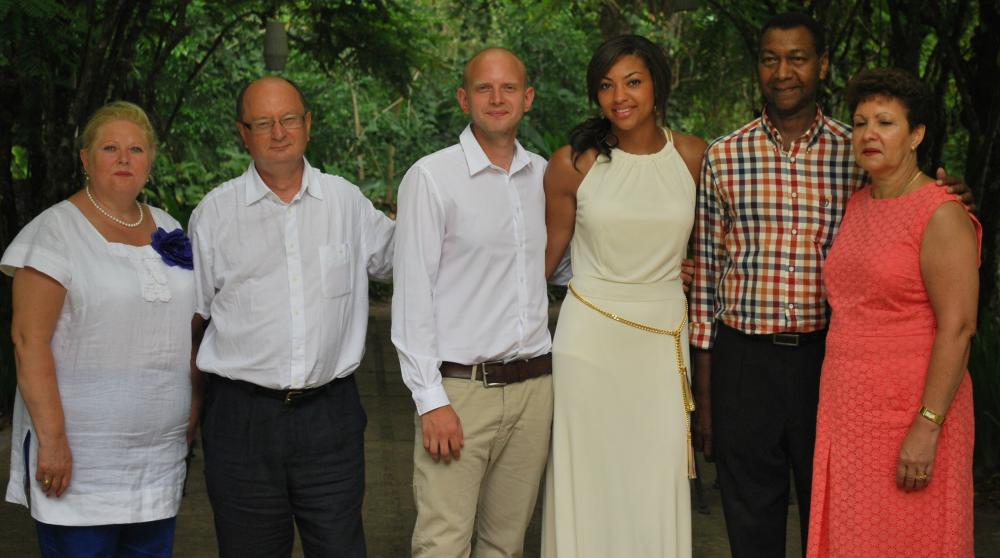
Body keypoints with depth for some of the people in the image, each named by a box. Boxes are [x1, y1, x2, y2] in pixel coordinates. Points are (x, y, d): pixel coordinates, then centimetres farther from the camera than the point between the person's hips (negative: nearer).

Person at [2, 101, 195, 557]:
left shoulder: (168, 229, 13)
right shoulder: (55, 231, -6)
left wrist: (193, 414, 14)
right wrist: (51, 439, -19)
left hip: (160, 455, 6)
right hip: (80, 454, -6)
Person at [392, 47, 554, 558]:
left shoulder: (544, 176, 12)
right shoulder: (431, 177, -3)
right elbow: (412, 294, -6)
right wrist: (430, 399, -12)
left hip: (533, 387, 5)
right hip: (460, 389, -5)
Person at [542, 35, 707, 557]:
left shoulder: (693, 156, 1)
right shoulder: (573, 162, -5)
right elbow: (549, 251, 6)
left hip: (664, 337, 2)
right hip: (590, 335, -2)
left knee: (657, 484, 4)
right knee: (589, 478, 5)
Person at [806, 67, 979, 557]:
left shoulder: (941, 216, -12)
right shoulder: (857, 205, 12)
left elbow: (957, 328, -17)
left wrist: (927, 428, -22)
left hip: (909, 413, -7)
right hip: (847, 412, 7)